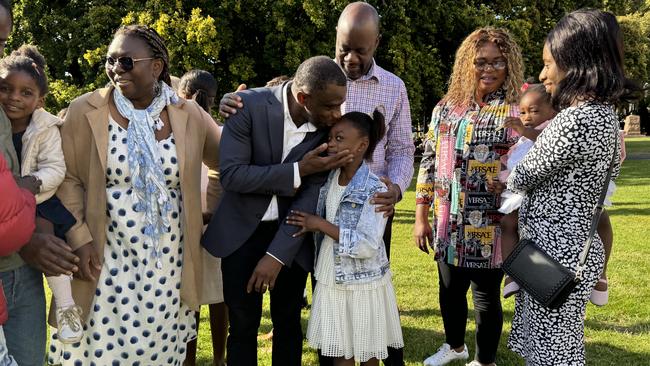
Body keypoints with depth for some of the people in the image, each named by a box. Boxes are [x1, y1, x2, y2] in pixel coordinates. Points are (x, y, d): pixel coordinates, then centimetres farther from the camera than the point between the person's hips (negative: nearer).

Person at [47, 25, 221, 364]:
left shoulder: (188, 114, 2)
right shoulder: (84, 111, -2)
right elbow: (67, 179, -3)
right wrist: (79, 239, -10)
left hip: (168, 261, 2)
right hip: (106, 259, -1)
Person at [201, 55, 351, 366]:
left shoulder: (329, 125, -11)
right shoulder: (250, 105, -19)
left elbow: (312, 194, -12)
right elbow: (231, 174, -21)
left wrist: (277, 255, -17)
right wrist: (298, 171, -26)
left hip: (291, 233, 2)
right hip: (243, 229, -2)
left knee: (289, 324, 12)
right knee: (243, 325, 6)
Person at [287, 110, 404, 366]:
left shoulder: (375, 190, -18)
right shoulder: (327, 179, 0)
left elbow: (368, 246, -24)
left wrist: (322, 226, -21)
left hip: (363, 285, -5)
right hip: (332, 282, 5)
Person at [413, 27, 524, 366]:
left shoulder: (518, 112, -7)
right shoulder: (446, 108, 5)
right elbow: (428, 161, 8)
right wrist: (421, 217, 5)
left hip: (490, 228, -4)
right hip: (448, 225, 4)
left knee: (486, 296, 10)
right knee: (449, 290, 19)